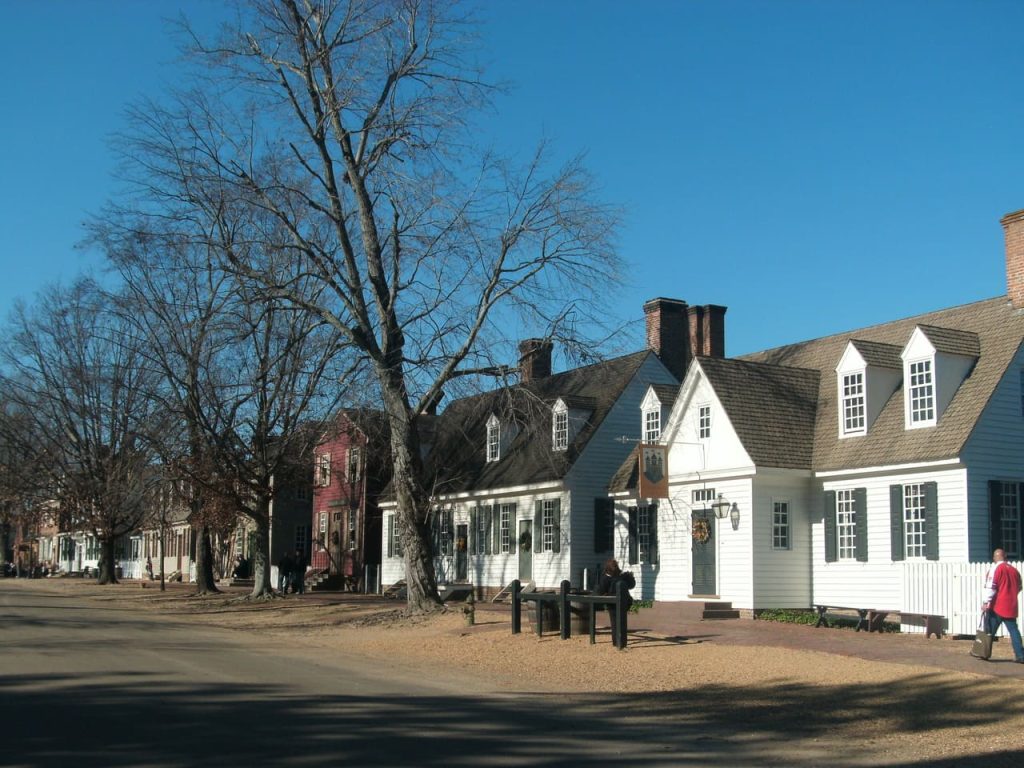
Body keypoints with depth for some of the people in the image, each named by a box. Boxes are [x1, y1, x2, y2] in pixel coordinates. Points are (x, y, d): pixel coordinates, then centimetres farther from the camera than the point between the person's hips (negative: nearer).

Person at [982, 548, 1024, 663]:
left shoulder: (996, 569, -9)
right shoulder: (1014, 569, 10)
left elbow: (990, 587, -17)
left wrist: (986, 602, -16)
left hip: (997, 606, -5)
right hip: (1011, 606, 5)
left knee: (990, 630, 4)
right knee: (1013, 630, 6)